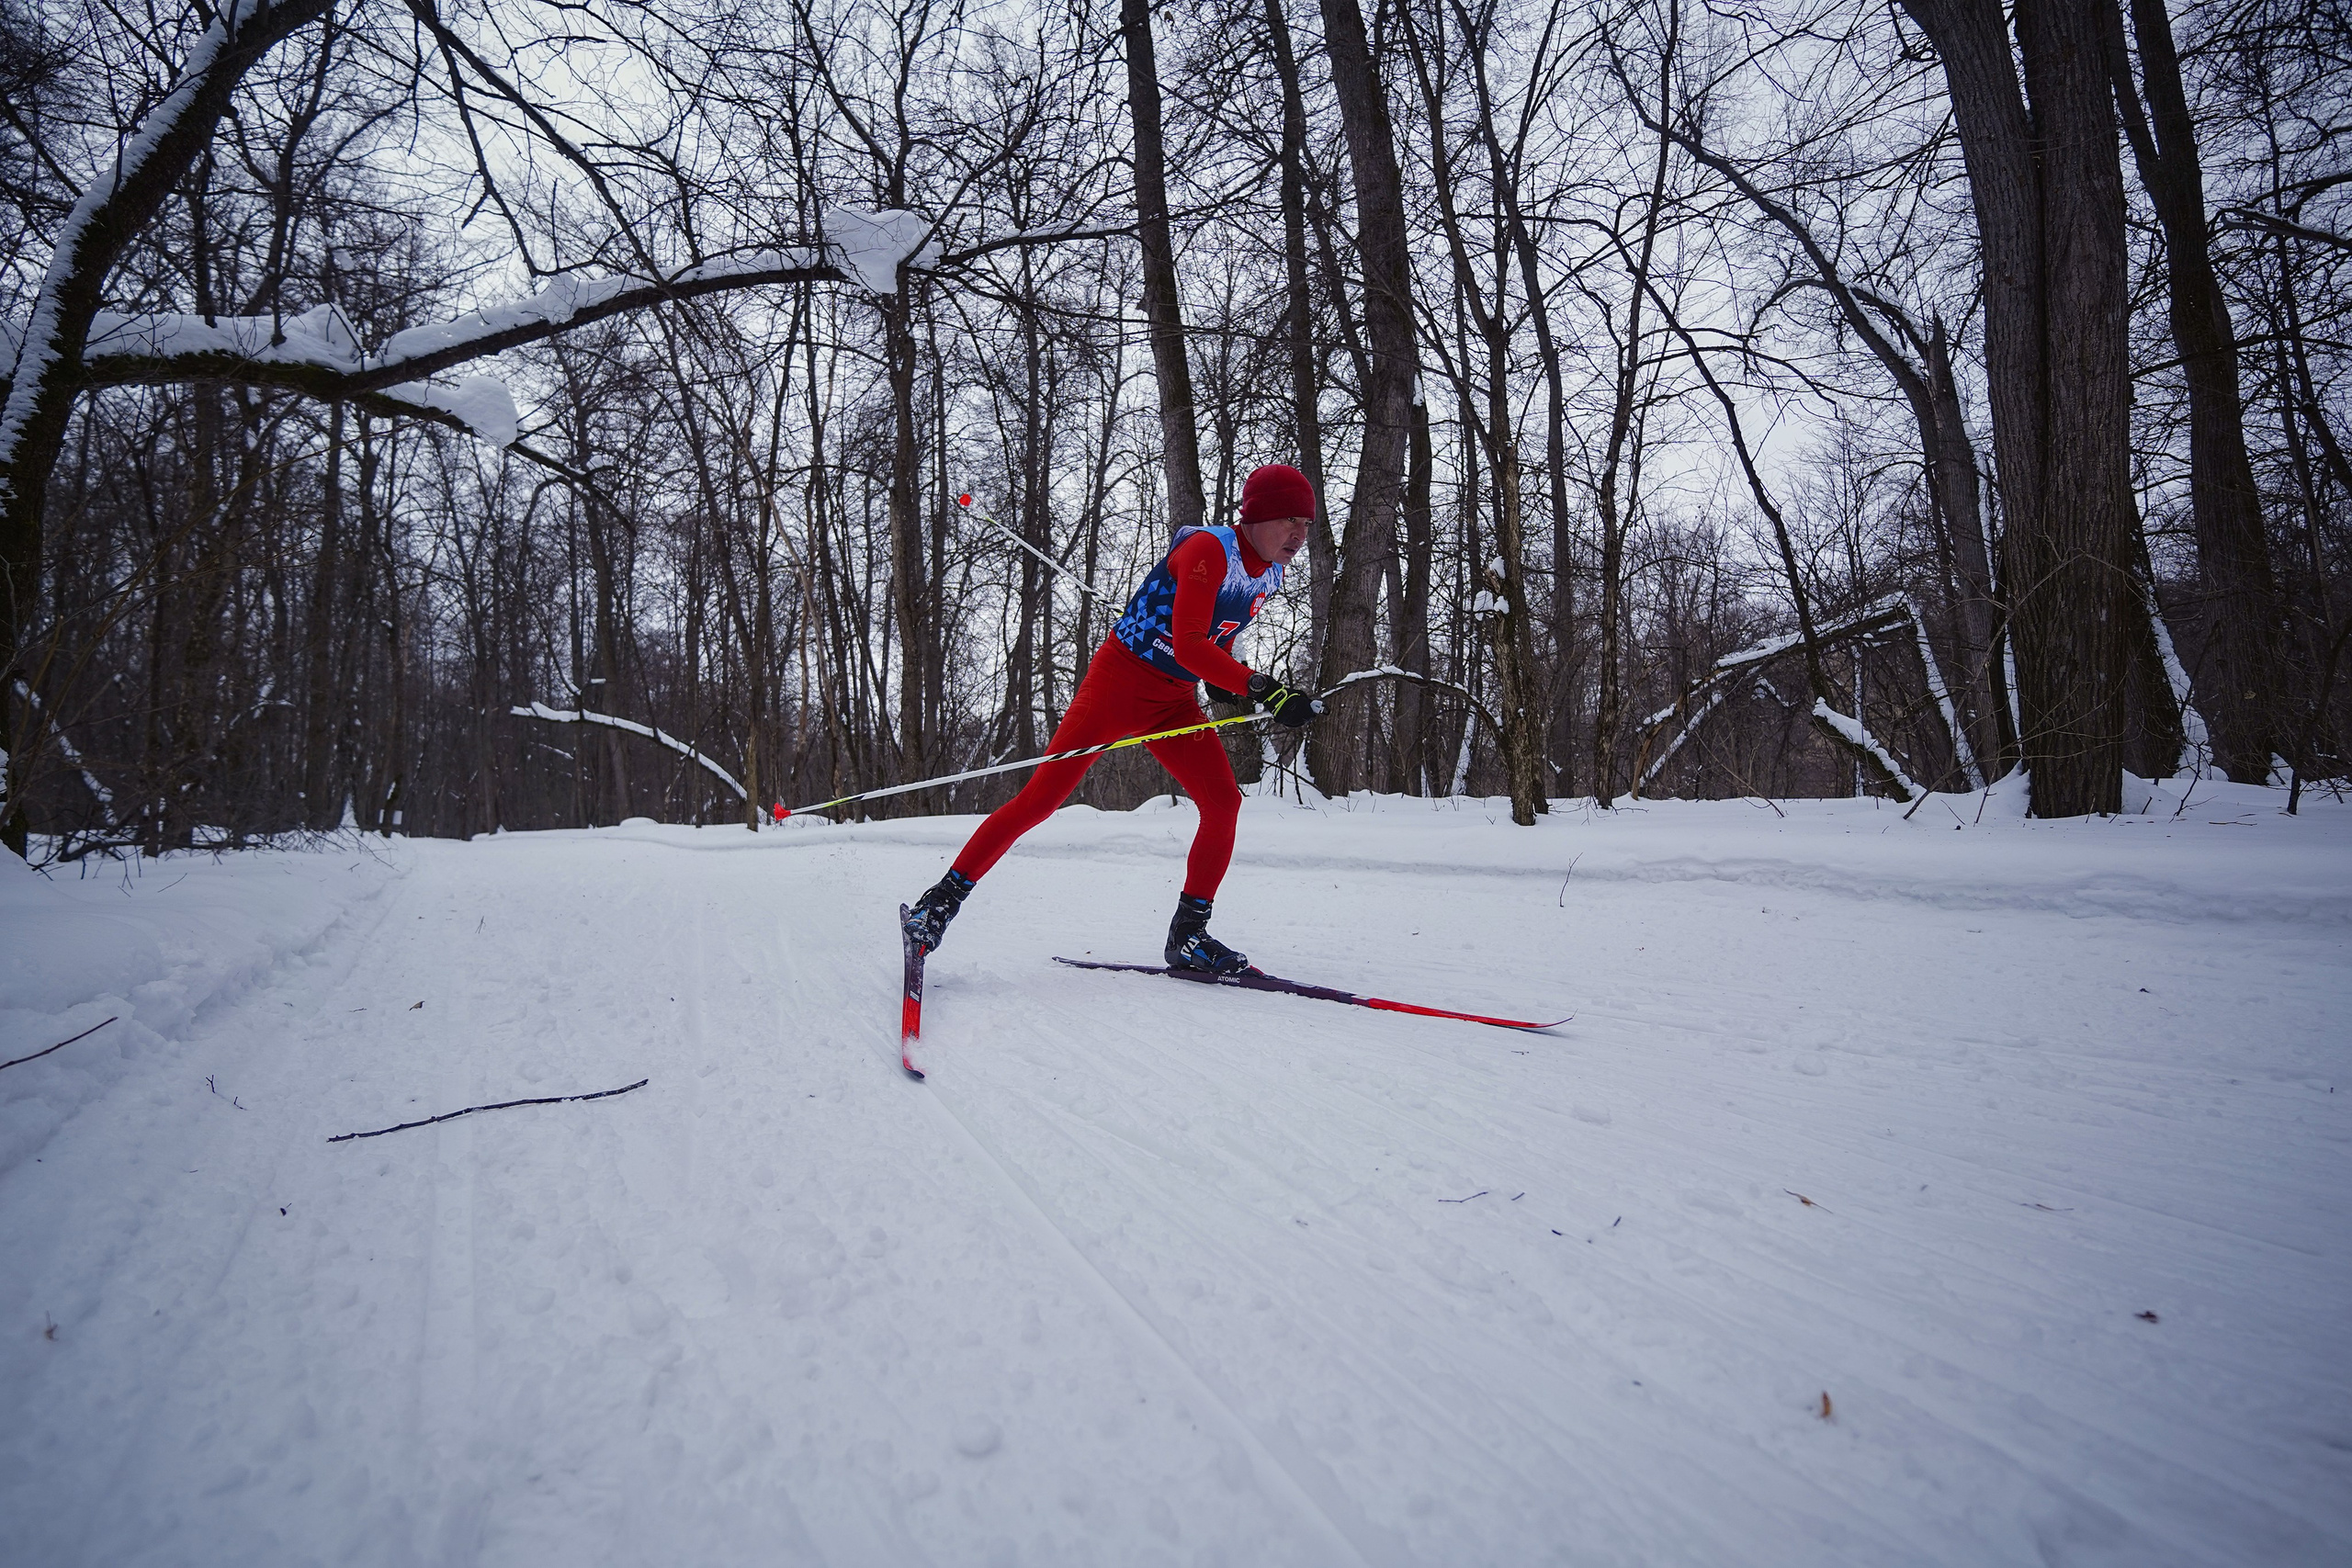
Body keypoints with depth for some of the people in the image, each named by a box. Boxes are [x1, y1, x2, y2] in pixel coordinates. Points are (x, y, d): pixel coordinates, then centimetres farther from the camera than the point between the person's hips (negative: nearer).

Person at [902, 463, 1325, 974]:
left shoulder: (1270, 574, 6)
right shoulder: (1209, 550, -21)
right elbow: (1187, 646, -32)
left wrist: (1226, 682, 9)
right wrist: (1264, 689, -37)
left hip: (1174, 701, 8)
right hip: (1120, 681, -7)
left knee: (1224, 802, -7)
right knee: (1041, 798, -9)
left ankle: (1188, 935, 2)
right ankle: (944, 897, 3)